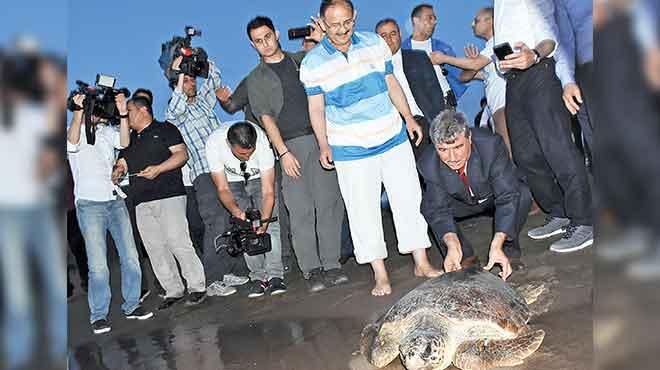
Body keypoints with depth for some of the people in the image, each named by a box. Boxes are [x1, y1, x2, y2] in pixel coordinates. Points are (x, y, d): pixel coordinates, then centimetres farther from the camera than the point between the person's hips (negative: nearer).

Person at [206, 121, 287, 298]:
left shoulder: (262, 142, -37)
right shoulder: (214, 144, -33)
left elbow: (268, 192, -33)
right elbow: (223, 188, -25)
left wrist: (264, 221, -47)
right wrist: (235, 210, -43)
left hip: (260, 178, -1)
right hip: (233, 183, 1)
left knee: (271, 224, -16)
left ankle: (274, 275, -12)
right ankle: (258, 277, -3)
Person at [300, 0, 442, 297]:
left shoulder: (374, 43, 3)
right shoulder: (313, 63, -6)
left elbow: (391, 83, 11)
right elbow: (316, 107, 0)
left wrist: (409, 117, 7)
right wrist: (323, 145, -5)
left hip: (392, 138, 3)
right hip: (350, 149, -3)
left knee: (410, 199, 5)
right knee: (363, 211, 0)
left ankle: (422, 263, 18)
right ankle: (380, 274, 13)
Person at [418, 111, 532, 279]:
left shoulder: (492, 145, -37)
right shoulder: (428, 164, -30)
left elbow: (508, 197, -38)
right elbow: (439, 210, -26)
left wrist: (496, 245, -49)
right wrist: (452, 244, -45)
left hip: (496, 197, -2)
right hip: (463, 203, 2)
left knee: (523, 194, -32)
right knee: (427, 207, -23)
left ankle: (509, 250, -7)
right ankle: (465, 256, -3)